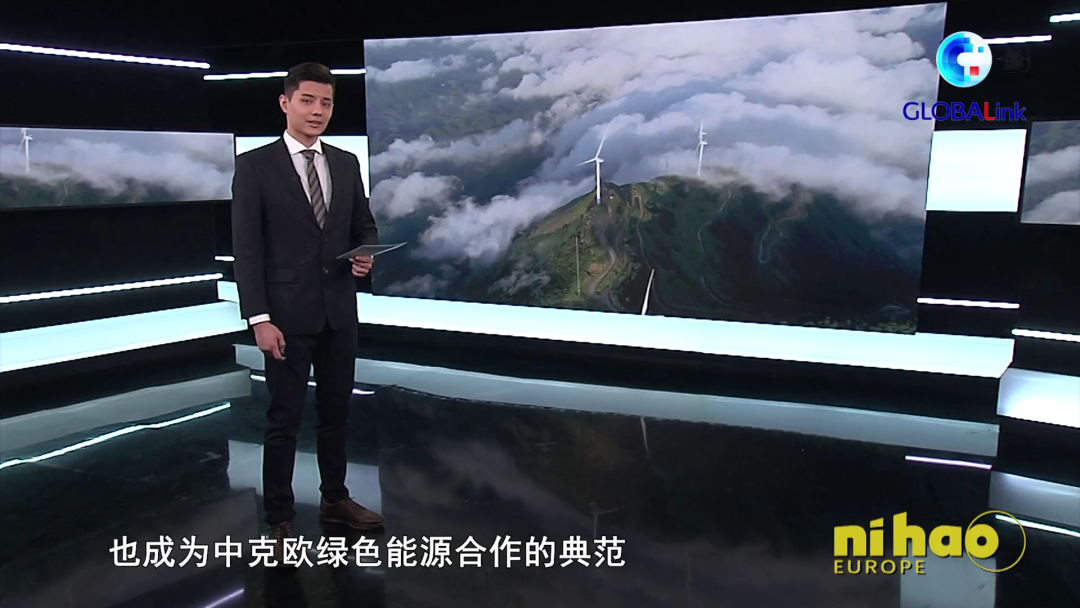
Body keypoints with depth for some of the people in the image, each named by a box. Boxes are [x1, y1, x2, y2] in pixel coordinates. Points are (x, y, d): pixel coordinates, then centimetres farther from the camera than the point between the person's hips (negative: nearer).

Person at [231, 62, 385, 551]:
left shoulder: (347, 163, 8)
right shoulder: (254, 166, -6)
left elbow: (365, 227, 15)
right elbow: (246, 249, -9)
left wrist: (365, 256, -9)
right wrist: (259, 319, -15)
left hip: (339, 311, 5)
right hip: (287, 314, -4)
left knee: (336, 411, 15)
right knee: (284, 419, 4)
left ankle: (334, 498, 33)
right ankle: (280, 519, 18)